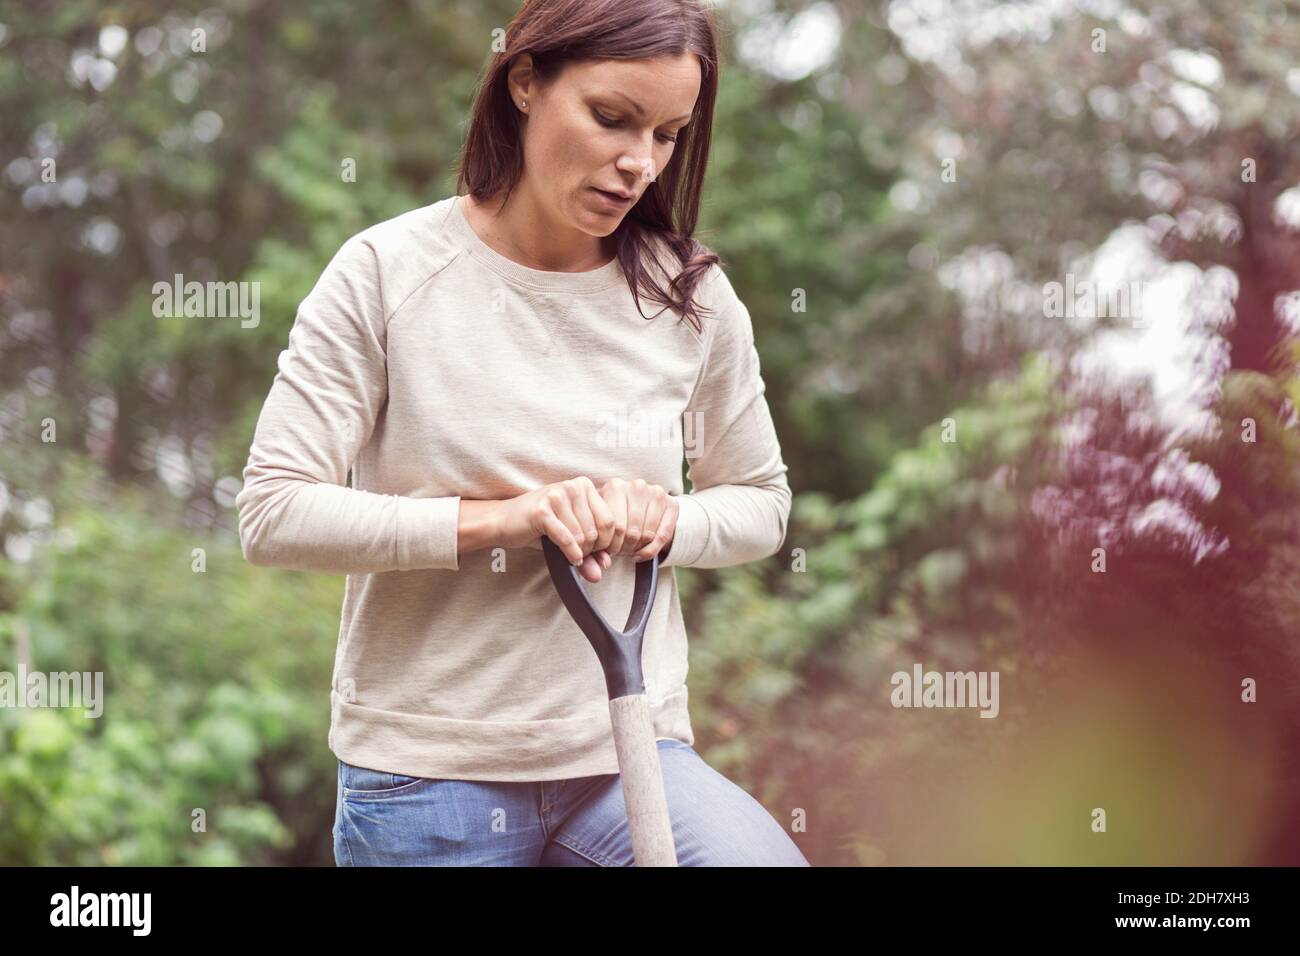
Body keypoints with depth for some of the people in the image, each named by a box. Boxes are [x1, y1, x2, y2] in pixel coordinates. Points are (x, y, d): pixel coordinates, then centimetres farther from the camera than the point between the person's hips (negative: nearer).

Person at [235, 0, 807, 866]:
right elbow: (274, 513, -10)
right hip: (427, 767, -1)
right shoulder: (389, 272, -5)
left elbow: (761, 504, 14)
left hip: (626, 754, 1)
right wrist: (502, 519, -19)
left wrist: (665, 522, -8)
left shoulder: (693, 296, 2)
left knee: (761, 855, -25)